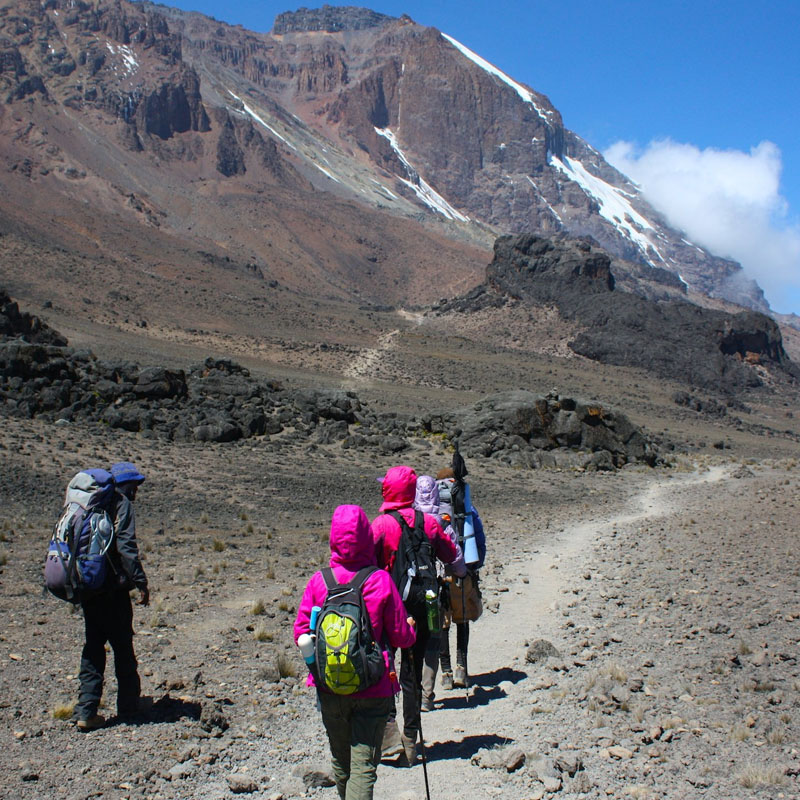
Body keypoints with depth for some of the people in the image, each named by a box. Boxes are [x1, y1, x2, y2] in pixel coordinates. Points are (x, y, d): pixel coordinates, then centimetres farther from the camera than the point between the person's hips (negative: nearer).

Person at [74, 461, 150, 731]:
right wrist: (140, 582, -16)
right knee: (123, 648, 6)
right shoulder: (121, 504, -9)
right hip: (113, 589, -7)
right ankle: (128, 707, 16)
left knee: (93, 647, 11)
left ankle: (86, 712, 7)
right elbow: (126, 546, -18)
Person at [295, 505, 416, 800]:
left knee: (340, 760, 21)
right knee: (364, 765, 2)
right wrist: (410, 627, 15)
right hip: (373, 688, -2)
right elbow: (402, 637, -8)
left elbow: (301, 633, -3)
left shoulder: (319, 581, -9)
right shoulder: (381, 581, -13)